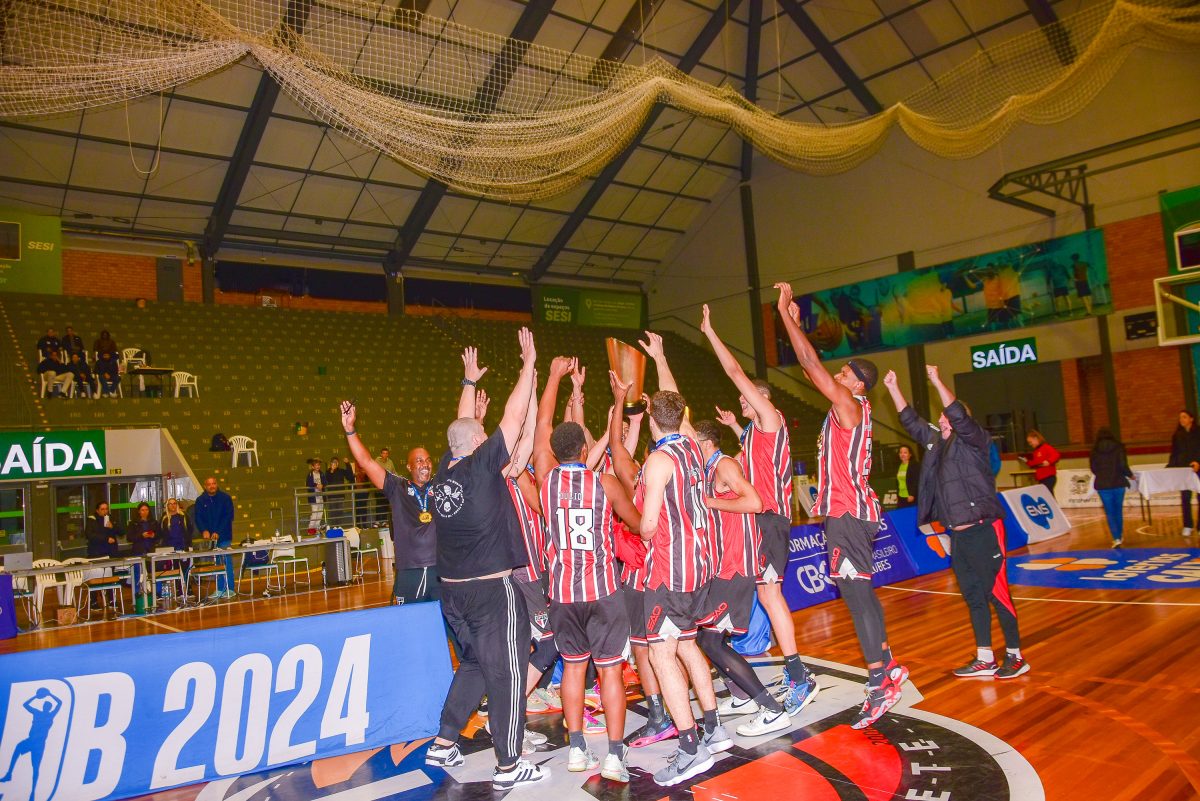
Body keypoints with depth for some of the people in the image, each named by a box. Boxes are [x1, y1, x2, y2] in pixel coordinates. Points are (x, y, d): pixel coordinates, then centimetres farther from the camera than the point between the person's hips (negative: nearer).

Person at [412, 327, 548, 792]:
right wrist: (529, 363, -3)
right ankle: (508, 767, 10)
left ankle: (443, 744, 28)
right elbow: (514, 417, -11)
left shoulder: (445, 468, 4)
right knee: (507, 673, 3)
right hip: (492, 589, -8)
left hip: (452, 591, 8)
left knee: (475, 664, 23)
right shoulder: (482, 465, -13)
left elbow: (463, 426, 20)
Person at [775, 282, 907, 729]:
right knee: (860, 592, 16)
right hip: (850, 511, 10)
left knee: (856, 593, -10)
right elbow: (813, 369, 22)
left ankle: (879, 682, -6)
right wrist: (796, 322, 22)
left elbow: (811, 365, -15)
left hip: (847, 513, -10)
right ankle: (887, 667, 27)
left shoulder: (849, 405, -11)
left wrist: (786, 314, -11)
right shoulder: (848, 407, 14)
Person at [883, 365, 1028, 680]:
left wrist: (937, 382, -25)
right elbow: (910, 421, 17)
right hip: (957, 535, 8)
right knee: (973, 596, 12)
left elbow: (959, 416, -24)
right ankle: (984, 659, 21)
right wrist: (893, 388, 12)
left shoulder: (973, 439, -6)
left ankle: (1015, 656, 13)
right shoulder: (937, 443, 13)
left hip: (983, 531, -7)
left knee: (996, 593, -1)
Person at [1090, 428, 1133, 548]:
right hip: (1118, 484, 1)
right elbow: (1123, 466, -10)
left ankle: (1116, 538, -6)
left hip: (1103, 485, -1)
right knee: (1118, 511, 16)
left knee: (1109, 512, 5)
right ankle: (1119, 536, 26)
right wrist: (1130, 475, 10)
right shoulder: (1118, 447, -4)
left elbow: (1093, 468, 3)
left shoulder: (1094, 450, -2)